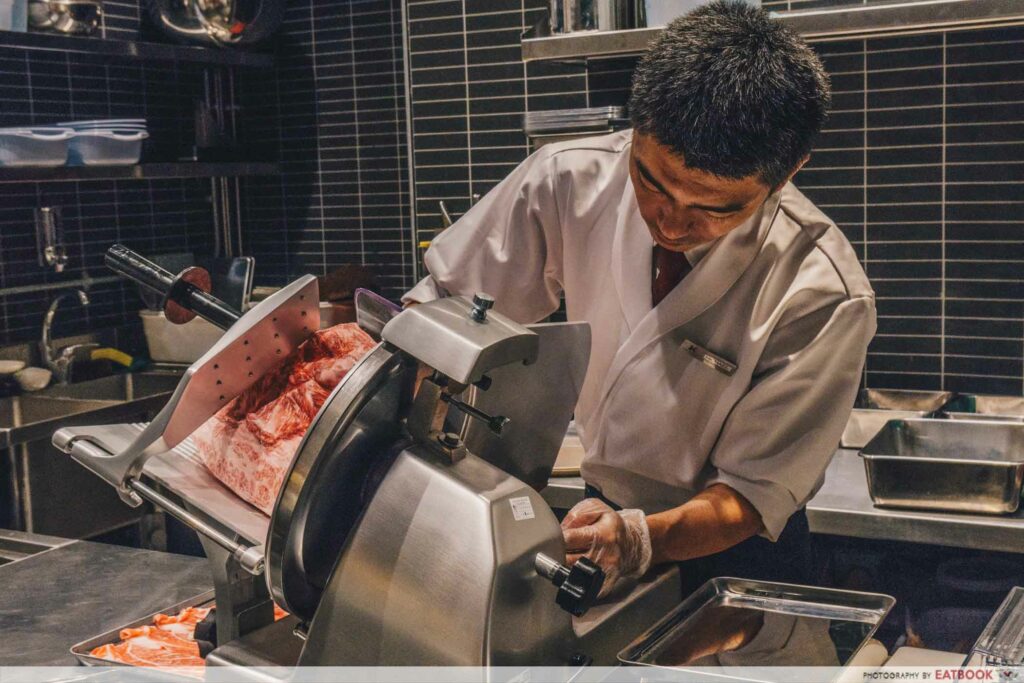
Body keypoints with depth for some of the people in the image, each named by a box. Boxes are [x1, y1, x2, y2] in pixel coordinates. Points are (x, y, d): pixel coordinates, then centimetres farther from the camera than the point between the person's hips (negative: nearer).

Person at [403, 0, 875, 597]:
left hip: (727, 552, -2)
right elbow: (440, 305, -6)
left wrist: (637, 538, -37)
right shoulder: (568, 182, -17)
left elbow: (755, 491, -18)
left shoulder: (823, 296, -25)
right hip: (603, 512, 2)